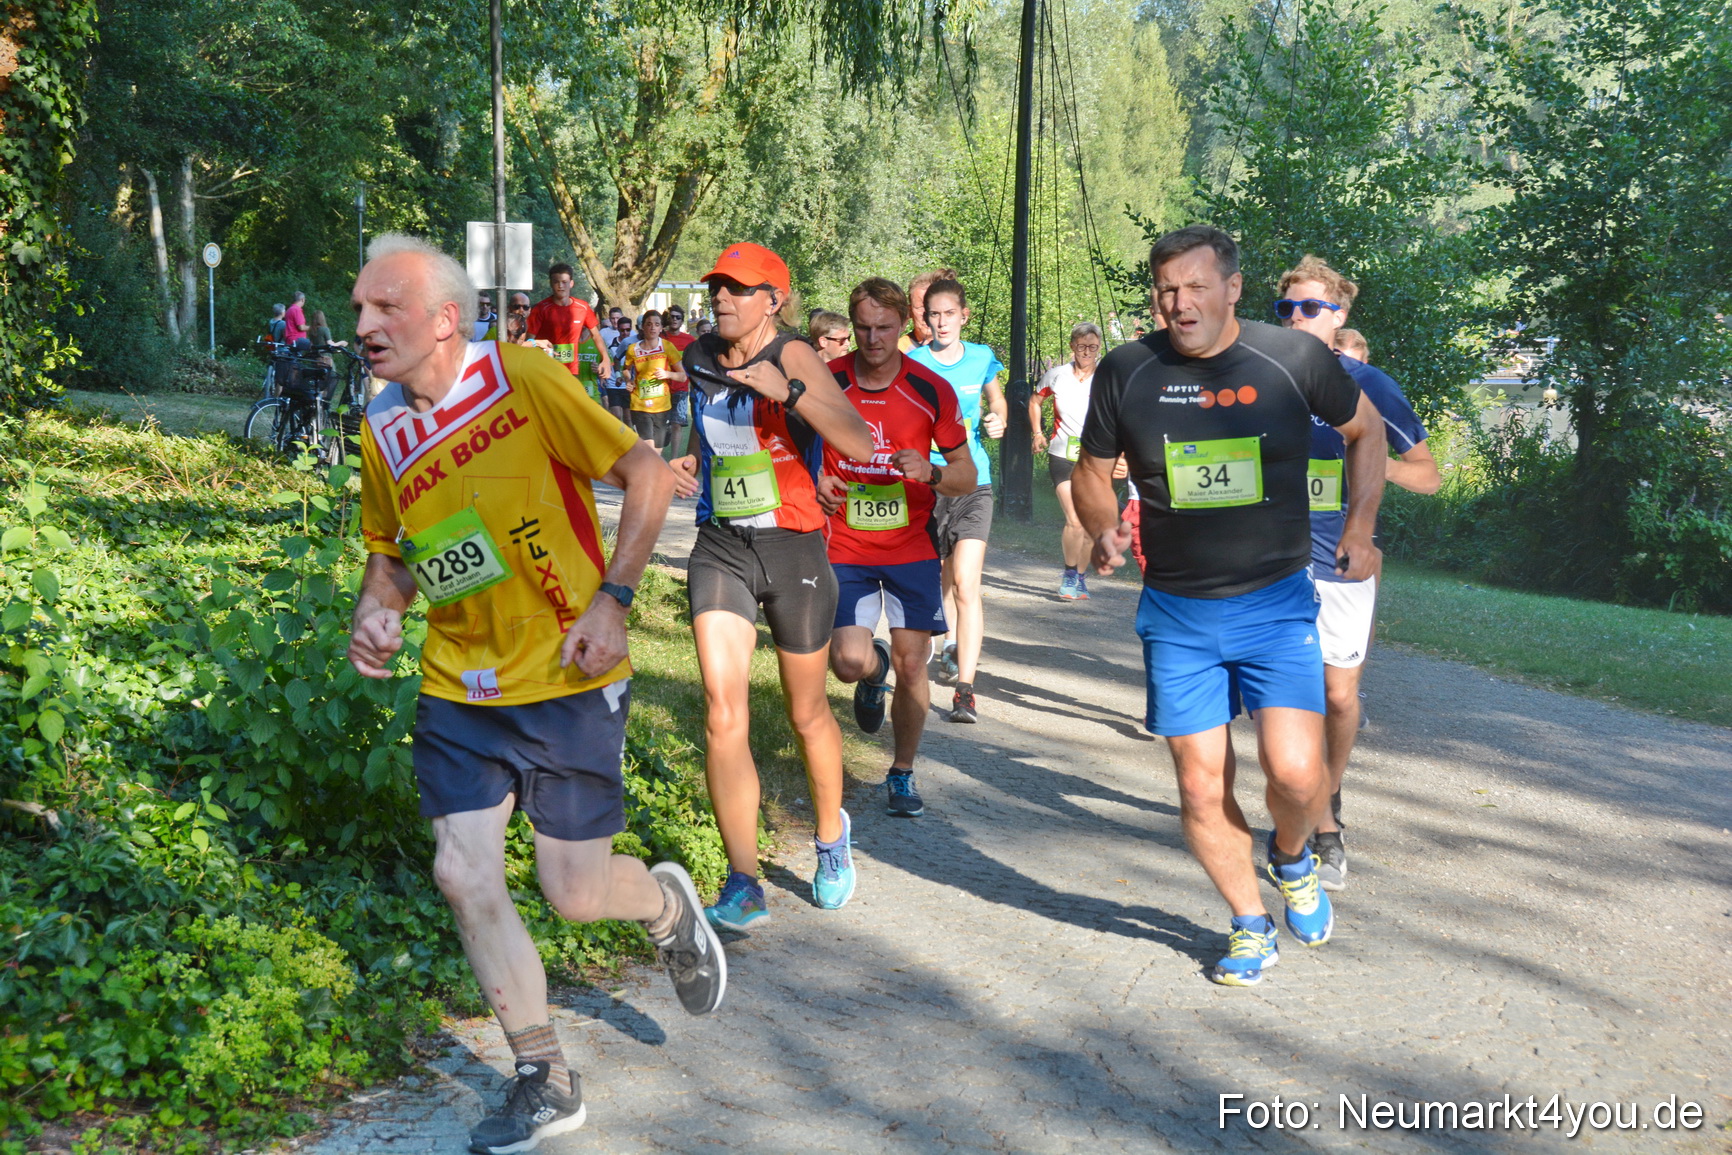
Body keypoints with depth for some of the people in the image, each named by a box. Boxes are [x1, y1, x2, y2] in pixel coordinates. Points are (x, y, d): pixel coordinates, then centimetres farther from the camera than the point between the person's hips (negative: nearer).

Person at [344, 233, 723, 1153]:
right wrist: (376, 612, -4)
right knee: (464, 877, 0)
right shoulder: (382, 429, 2)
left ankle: (667, 904, 39)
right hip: (458, 689, 5)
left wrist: (611, 599, -16)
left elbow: (647, 476, -10)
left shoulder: (521, 379, -15)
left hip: (567, 682, -5)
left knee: (573, 894, 0)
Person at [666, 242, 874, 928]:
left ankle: (831, 833, 41)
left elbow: (860, 445, -23)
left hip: (794, 549, -3)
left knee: (806, 712, 13)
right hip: (720, 546, 3)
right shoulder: (699, 358, 6)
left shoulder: (792, 357, -11)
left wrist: (787, 391, -33)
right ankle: (743, 884, -3)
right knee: (723, 714, -12)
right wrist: (690, 462, 6)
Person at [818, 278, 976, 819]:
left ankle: (902, 774, 22)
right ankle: (874, 670, 26)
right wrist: (815, 482, -12)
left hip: (912, 547, 0)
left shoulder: (932, 390, -5)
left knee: (911, 664, 1)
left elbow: (967, 476, 0)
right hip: (845, 547, 0)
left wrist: (930, 472, -22)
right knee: (850, 663, -13)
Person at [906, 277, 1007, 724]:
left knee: (965, 584, -13)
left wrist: (997, 420, 2)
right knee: (939, 575, 16)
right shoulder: (912, 363, -2)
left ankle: (965, 689, -14)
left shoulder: (982, 358, 4)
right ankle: (954, 646, 45)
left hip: (973, 483, 0)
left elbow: (996, 400, 23)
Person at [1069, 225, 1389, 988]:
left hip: (1276, 602, -1)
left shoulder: (1293, 360, -6)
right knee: (1201, 788, 4)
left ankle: (1292, 859, 21)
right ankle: (1251, 926, 27)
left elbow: (1365, 430, 11)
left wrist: (1361, 526, 0)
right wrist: (1103, 529, -11)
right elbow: (1092, 471, 10)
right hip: (1176, 613, 2)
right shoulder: (1125, 373, -3)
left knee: (1294, 771, -15)